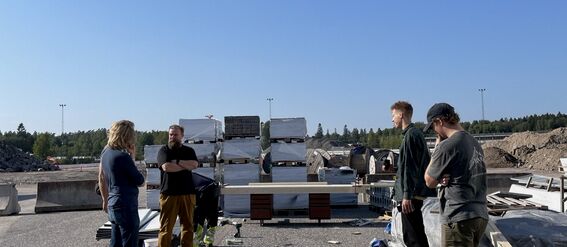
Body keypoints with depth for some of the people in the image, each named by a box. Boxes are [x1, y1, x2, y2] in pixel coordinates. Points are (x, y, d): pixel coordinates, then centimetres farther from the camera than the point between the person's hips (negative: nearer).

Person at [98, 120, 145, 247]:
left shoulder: (106, 152, 7)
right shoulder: (123, 156, -19)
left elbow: (101, 178, 17)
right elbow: (140, 181, -11)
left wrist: (105, 200, 27)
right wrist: (132, 158, -5)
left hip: (113, 206, 9)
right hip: (126, 207, -9)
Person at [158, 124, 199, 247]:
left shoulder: (189, 151, 12)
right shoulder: (163, 151, 5)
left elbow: (194, 164, -6)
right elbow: (166, 167, -13)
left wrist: (177, 161, -8)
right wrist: (185, 166, -6)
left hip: (187, 193, 3)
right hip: (168, 194, -3)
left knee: (188, 225, 7)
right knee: (166, 227, -2)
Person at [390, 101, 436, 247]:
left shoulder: (410, 135, -14)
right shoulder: (416, 133, 16)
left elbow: (409, 168, -19)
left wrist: (407, 195, -21)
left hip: (411, 195, -10)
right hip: (416, 193, 10)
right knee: (418, 234, 17)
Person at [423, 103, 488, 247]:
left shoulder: (446, 145, -15)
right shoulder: (475, 143, 11)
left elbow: (429, 182, -4)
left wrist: (436, 147, 0)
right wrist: (447, 178, -2)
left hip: (458, 218, -8)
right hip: (480, 216, 8)